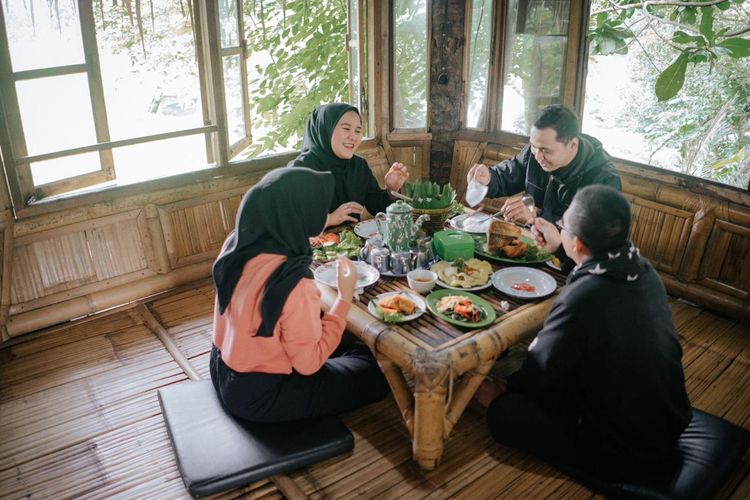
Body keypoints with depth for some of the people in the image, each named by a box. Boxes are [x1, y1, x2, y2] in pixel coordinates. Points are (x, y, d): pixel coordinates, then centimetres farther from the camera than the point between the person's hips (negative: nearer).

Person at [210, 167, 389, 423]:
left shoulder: (236, 243, -11)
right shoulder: (293, 285, -35)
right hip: (259, 395, -8)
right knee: (376, 374, 9)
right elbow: (309, 363, -22)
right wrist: (345, 297, -19)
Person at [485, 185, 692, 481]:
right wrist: (559, 247, 25)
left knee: (502, 412, -5)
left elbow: (536, 378, -16)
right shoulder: (640, 268, -10)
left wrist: (507, 382, 4)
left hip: (623, 456, -8)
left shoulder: (581, 300, -33)